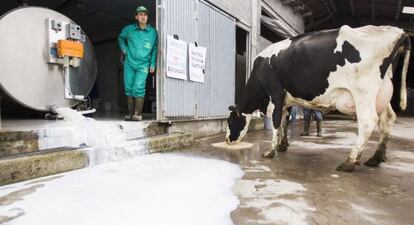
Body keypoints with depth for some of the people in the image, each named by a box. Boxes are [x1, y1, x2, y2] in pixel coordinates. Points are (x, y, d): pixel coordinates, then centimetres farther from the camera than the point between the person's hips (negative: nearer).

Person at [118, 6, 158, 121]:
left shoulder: (153, 32, 2)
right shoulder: (129, 29, 5)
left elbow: (155, 49, 7)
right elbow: (120, 37, 25)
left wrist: (153, 64, 1)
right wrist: (124, 49, 10)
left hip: (143, 65, -3)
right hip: (129, 63, 3)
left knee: (138, 88, -13)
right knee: (129, 88, 5)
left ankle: (138, 113, -5)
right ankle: (130, 112, 15)